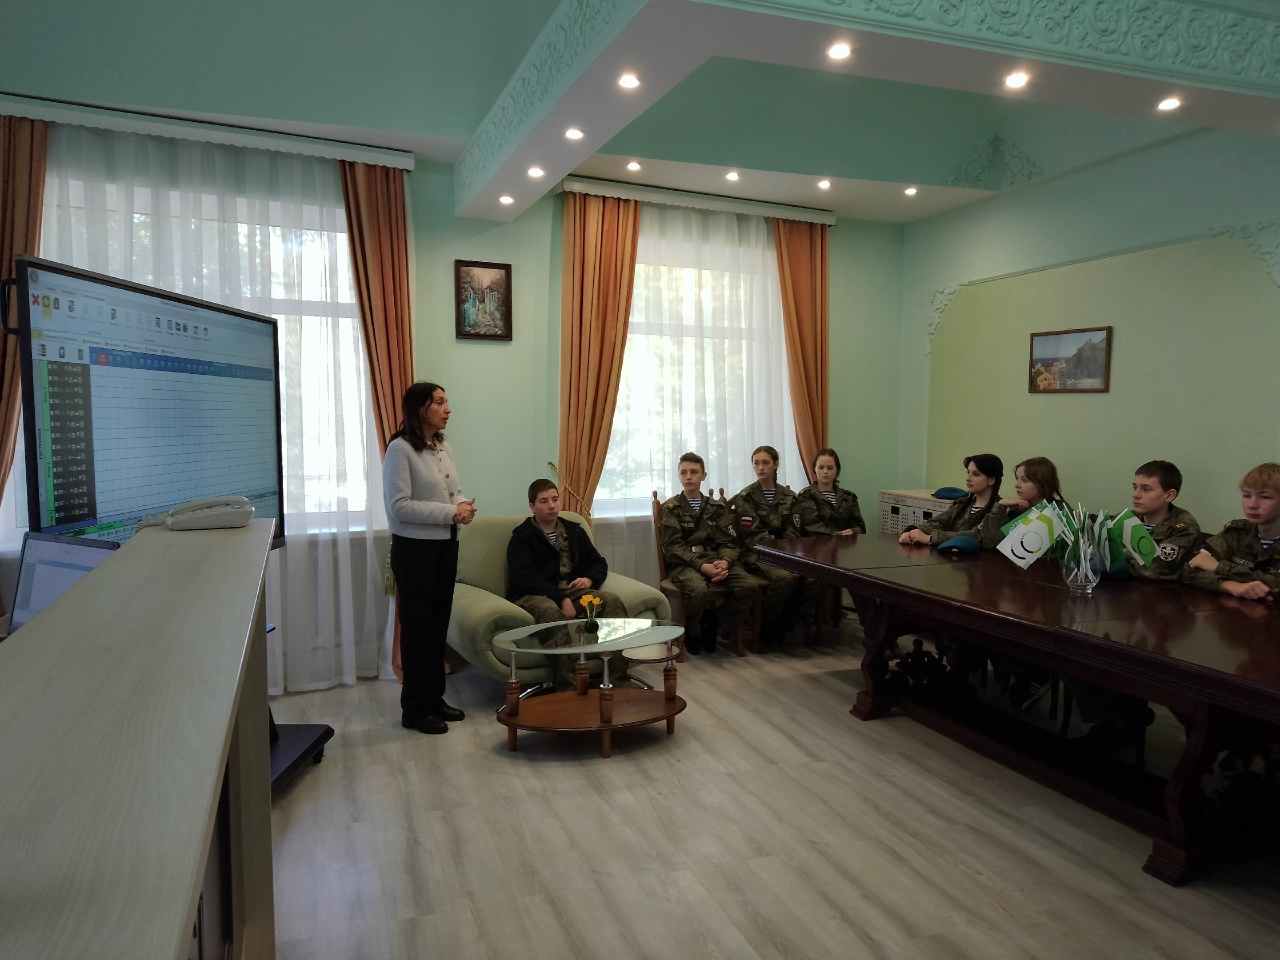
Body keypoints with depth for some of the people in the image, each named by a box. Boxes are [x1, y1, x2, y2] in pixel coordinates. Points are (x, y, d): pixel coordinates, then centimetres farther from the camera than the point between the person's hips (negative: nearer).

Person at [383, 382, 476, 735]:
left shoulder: (445, 448, 9)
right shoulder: (400, 449, -14)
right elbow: (400, 506, -19)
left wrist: (464, 506, -7)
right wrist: (449, 512, -21)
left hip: (445, 545, 7)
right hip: (414, 548, -7)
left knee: (439, 623, 13)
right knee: (417, 626, 1)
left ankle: (435, 698, 27)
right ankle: (415, 709, 14)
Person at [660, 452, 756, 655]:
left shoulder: (717, 508, 16)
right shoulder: (671, 509, 5)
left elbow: (728, 542, 8)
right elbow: (673, 547, -6)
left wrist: (725, 562, -16)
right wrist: (701, 566, -20)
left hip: (715, 561, 4)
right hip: (683, 564, -4)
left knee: (748, 585, -24)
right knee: (699, 590, -37)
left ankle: (713, 623, 0)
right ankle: (691, 631, -4)